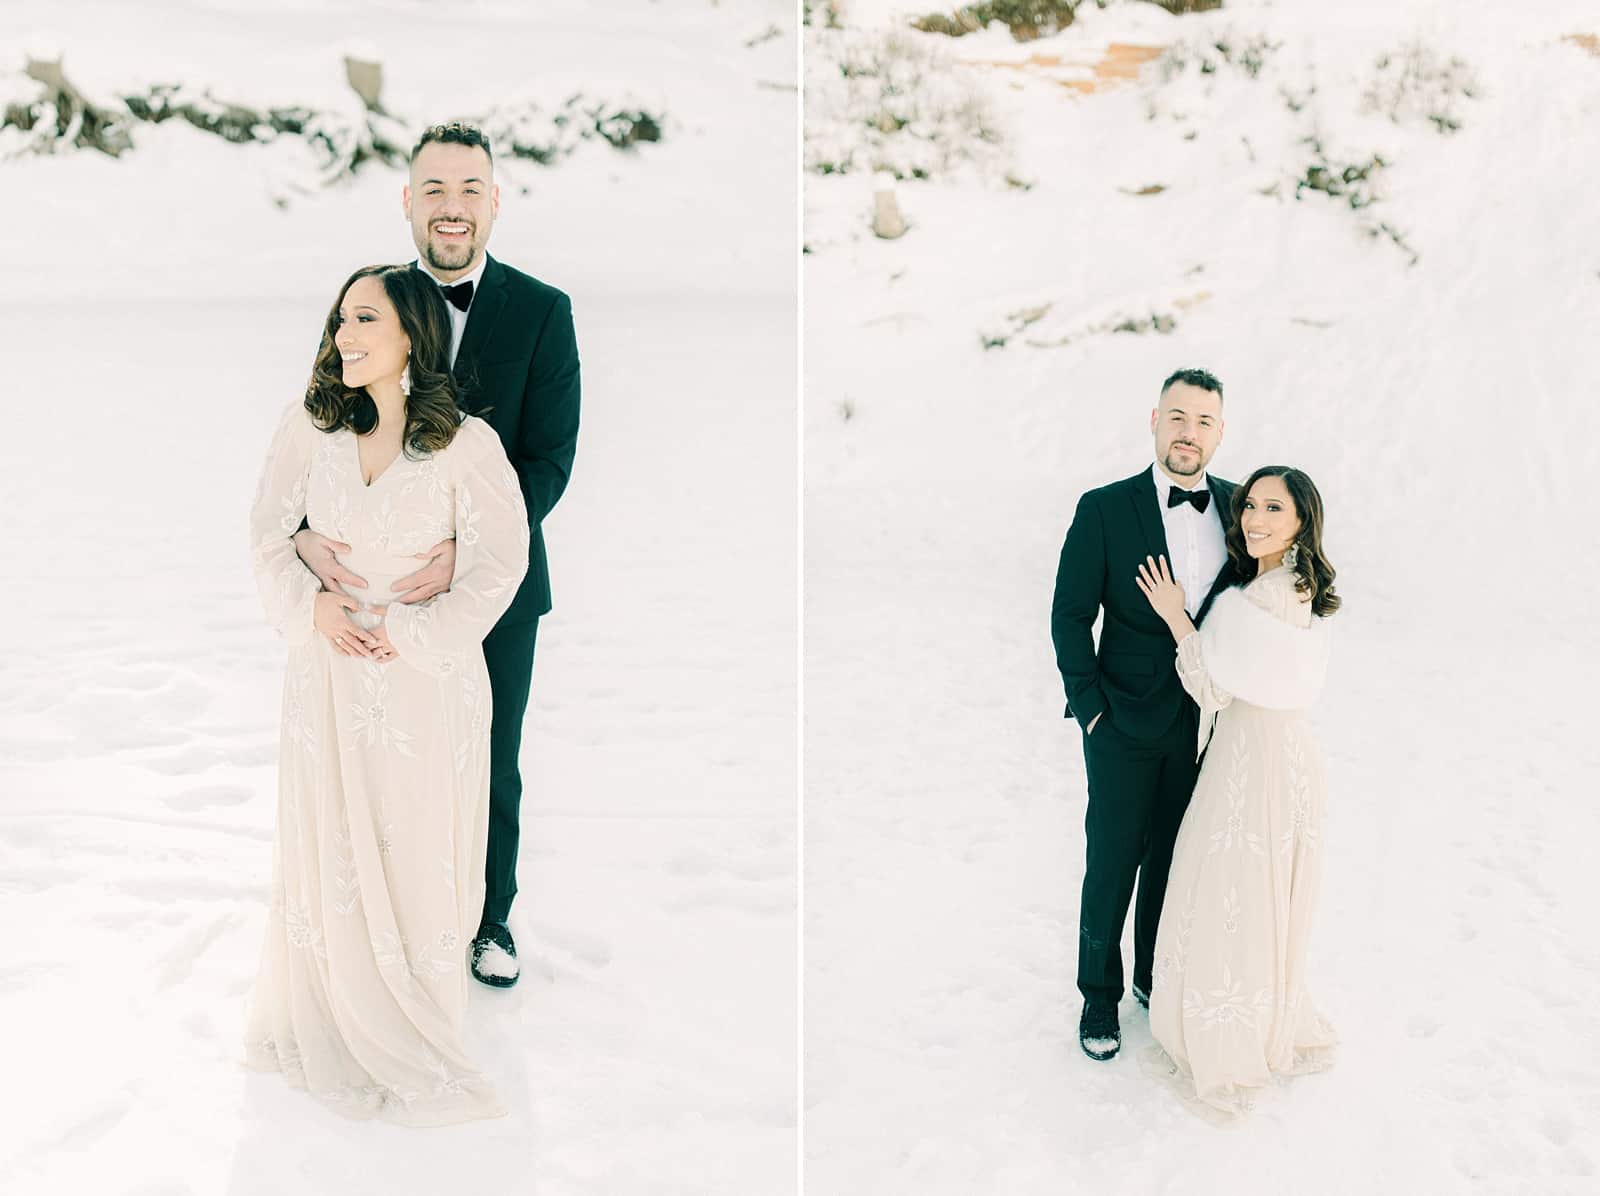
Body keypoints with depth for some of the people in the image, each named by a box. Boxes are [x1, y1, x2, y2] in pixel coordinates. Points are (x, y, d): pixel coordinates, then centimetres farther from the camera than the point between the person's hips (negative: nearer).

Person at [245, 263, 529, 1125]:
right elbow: (268, 532, 6)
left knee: (415, 850, 6)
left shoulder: (465, 443, -10)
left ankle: (416, 1039, 25)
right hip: (326, 674, 3)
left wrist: (409, 633, -14)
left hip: (424, 679, -3)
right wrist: (310, 605, -9)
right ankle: (333, 1024, 32)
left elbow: (498, 564, -9)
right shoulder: (310, 425, 0)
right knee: (329, 845, 12)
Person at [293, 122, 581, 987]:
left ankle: (489, 917, 37)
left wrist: (469, 549, -28)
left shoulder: (541, 311, -7)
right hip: (385, 582, 1)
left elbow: (551, 459, -13)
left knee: (491, 769, 16)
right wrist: (306, 528, -25)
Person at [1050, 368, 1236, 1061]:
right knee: (1112, 865, 8)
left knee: (1175, 858, 18)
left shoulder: (1236, 505, 0)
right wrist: (1089, 707, -10)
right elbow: (1070, 615, -8)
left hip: (1204, 720, 3)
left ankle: (1157, 975, 39)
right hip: (1125, 722, -3)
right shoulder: (1104, 509, -11)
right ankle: (1100, 995, 26)